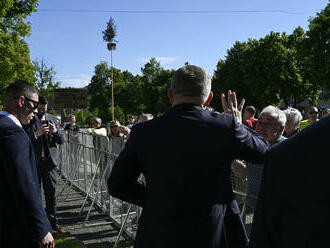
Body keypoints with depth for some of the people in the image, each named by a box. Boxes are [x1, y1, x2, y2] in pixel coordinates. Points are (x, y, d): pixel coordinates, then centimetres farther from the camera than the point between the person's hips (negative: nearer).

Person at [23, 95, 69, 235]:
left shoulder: (52, 119, 6)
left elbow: (60, 141, 5)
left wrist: (55, 131, -16)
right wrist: (36, 134, -25)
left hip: (50, 161, 3)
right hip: (33, 163, -3)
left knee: (51, 194, 9)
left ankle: (53, 223, 20)